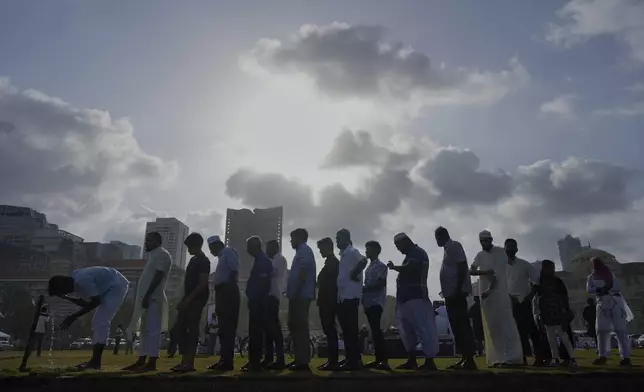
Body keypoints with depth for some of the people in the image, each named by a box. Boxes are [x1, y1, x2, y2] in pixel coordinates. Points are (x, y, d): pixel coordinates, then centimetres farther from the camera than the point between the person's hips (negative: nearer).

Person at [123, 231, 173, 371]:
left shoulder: (162, 255, -8)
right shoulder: (155, 255, 23)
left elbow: (158, 277, -18)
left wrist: (147, 296, -23)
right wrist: (142, 297, 19)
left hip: (153, 298, -10)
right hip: (148, 298, 10)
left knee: (152, 330, -10)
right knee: (145, 330, 10)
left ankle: (152, 363, -10)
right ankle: (141, 361, 15)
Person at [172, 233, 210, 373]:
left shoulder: (203, 261, -9)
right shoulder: (193, 260, 18)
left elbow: (203, 283, -16)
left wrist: (188, 299, -20)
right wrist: (184, 299, 17)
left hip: (196, 300, -9)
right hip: (189, 299, 9)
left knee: (192, 330, -9)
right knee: (181, 328, 7)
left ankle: (190, 363, -7)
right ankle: (184, 360, 11)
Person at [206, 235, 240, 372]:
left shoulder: (229, 251, -1)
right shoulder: (222, 256, 25)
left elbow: (234, 271, -14)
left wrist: (229, 288, -22)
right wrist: (219, 297, 16)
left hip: (228, 291, -10)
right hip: (223, 292, 10)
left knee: (227, 328, -12)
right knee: (224, 328, 9)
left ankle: (228, 361, -13)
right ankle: (224, 359, 12)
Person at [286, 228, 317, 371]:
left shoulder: (304, 251, -7)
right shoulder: (302, 251, 23)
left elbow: (303, 274, -18)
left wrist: (294, 292, -20)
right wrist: (292, 293, 20)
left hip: (300, 295, -10)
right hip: (299, 295, 10)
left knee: (299, 327, -10)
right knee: (295, 326, 11)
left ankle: (303, 361, -8)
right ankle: (300, 359, 15)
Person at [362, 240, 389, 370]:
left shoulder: (381, 266, -4)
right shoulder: (369, 267, 21)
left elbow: (380, 284, -14)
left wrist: (364, 288, -13)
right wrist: (363, 291, 5)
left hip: (376, 302, -8)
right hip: (369, 302, 8)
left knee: (376, 330, -15)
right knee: (374, 330, 7)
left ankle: (384, 360, -17)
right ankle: (378, 359, 9)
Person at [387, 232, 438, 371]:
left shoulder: (417, 252, -8)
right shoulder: (412, 254, 22)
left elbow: (408, 269, -23)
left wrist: (393, 267, -9)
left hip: (415, 296, -11)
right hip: (408, 297, 11)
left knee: (423, 328, -9)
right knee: (407, 329, 11)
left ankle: (430, 362, -8)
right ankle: (411, 361, 15)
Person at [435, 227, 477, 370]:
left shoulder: (454, 246, -6)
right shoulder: (448, 249, 21)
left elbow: (462, 267, -16)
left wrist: (458, 289, -23)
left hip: (456, 293, -10)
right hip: (451, 294, 10)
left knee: (462, 325, -10)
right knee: (457, 326, 10)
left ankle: (469, 359, -9)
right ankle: (464, 357, 14)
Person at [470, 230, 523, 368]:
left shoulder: (500, 252, -2)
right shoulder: (480, 255, 14)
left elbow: (499, 274, -12)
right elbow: (471, 271, 0)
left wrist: (490, 289, -20)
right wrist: (485, 272, -18)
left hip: (499, 292, -5)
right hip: (485, 293, 5)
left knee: (504, 324, -10)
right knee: (491, 326, 3)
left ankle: (511, 357, -12)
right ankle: (498, 358, 5)